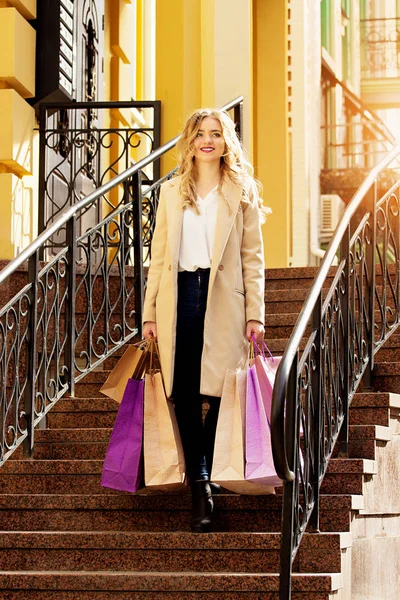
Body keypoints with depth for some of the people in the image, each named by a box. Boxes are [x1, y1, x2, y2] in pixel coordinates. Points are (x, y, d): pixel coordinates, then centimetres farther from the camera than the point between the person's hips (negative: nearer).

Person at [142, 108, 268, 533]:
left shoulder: (242, 192, 9)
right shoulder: (171, 191, 14)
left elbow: (252, 257, 4)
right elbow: (159, 255, 12)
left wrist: (255, 314, -4)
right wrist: (150, 313, 5)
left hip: (222, 298, -2)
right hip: (179, 296, 2)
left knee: (220, 391, -4)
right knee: (184, 395, -5)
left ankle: (202, 479, 12)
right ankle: (200, 488, -2)